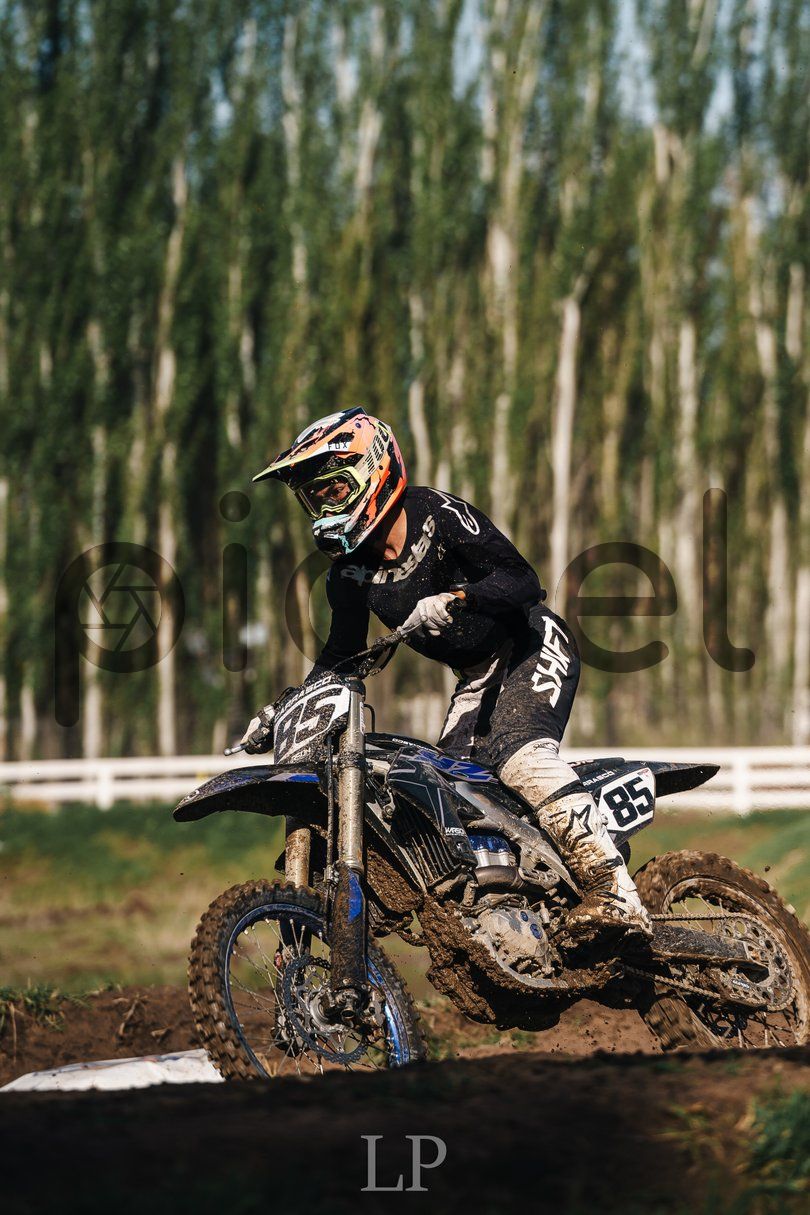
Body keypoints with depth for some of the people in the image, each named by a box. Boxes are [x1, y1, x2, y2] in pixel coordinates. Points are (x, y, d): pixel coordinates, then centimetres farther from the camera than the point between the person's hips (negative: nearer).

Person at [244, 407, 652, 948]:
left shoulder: (440, 515, -17)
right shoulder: (350, 571, 4)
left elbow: (525, 582, -23)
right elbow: (340, 656, 15)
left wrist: (456, 600, -39)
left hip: (533, 646, -8)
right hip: (479, 674, 8)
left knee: (517, 751, -30)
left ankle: (616, 895, -40)